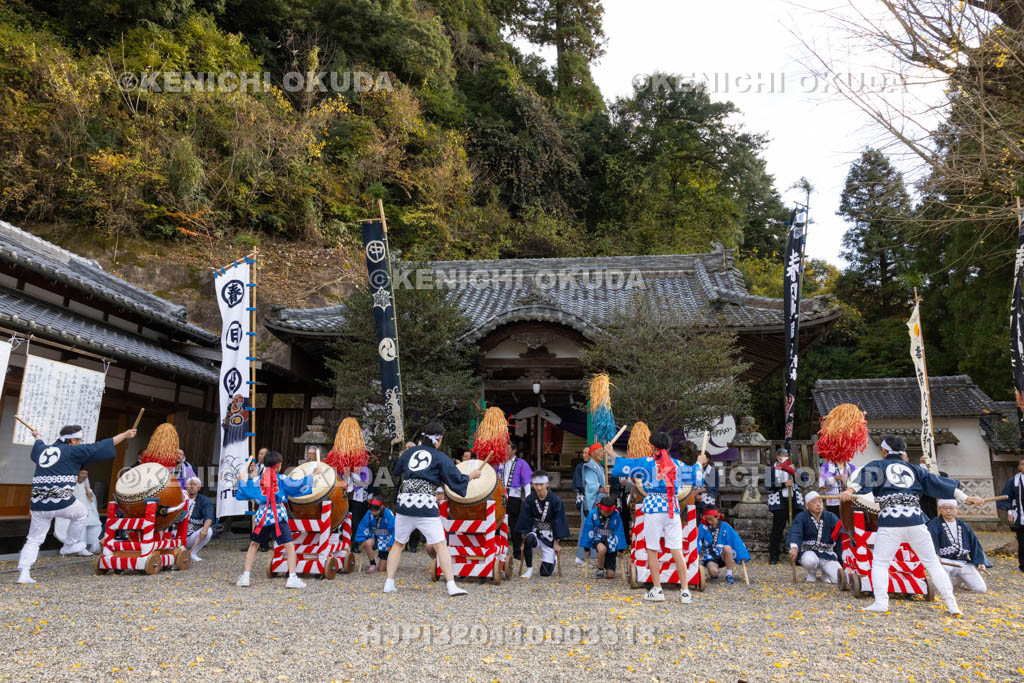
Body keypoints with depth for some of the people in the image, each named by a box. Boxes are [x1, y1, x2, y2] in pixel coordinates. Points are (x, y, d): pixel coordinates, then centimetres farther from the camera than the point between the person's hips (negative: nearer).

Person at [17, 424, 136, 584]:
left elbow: (38, 445, 41)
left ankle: (24, 573, 2)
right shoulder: (71, 451, 0)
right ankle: (71, 546, 25)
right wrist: (124, 435, 1)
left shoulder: (42, 450, 16)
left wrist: (37, 437, 64)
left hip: (38, 505, 5)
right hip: (62, 502, -5)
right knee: (81, 513, 25)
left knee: (34, 540, 14)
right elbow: (99, 447, -2)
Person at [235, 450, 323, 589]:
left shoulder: (256, 481, 6)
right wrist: (313, 474, 1)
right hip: (278, 516, -3)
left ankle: (245, 576, 20)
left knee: (253, 545, 21)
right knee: (290, 546, -2)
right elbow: (298, 485, -6)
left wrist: (242, 480, 37)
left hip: (262, 516, 4)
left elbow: (243, 490, 17)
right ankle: (292, 578, -10)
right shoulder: (282, 479, -2)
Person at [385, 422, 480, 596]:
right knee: (441, 545, -1)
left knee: (398, 544, 18)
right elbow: (457, 480, 1)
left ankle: (389, 583, 16)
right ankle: (451, 585, -7)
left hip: (404, 504, 4)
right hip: (426, 508, -4)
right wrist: (471, 475, 18)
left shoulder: (409, 452, 12)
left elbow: (395, 471, 28)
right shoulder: (441, 457, 1)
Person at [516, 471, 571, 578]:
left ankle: (554, 559, 33)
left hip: (549, 536, -1)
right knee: (529, 539, -37)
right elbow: (525, 521, -7)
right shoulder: (530, 499, -9)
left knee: (545, 572, -3)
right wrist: (523, 541, -12)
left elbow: (558, 522, -6)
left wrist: (556, 543, -5)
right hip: (534, 532, 1)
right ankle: (529, 569, -15)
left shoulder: (555, 500, -13)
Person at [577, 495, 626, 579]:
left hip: (610, 542, 1)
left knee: (611, 575, -5)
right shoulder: (593, 513, -12)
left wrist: (620, 549, -3)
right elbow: (588, 530, -5)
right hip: (597, 539, -1)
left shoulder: (616, 515, -10)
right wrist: (587, 548, -3)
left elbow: (619, 532, -3)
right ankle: (600, 570, -11)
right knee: (602, 549, -40)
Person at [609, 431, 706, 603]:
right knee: (677, 551, 5)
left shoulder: (647, 463, -1)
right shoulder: (677, 464, 9)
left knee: (652, 550, 5)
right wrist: (699, 463, 49)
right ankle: (685, 591, 6)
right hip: (673, 509, 3)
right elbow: (694, 473, 27)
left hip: (653, 507, -3)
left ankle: (657, 590, 6)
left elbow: (623, 464, 4)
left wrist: (611, 453, 22)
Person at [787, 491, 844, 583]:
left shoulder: (830, 516, 2)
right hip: (809, 552, -2)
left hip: (827, 554, 2)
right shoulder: (801, 517, -7)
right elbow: (795, 532, -25)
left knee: (838, 578, -19)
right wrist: (794, 547, -47)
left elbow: (841, 532, -14)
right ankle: (811, 574, 2)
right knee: (809, 560, -37)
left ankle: (825, 573, 20)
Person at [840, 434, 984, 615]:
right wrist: (965, 498, 22)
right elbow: (936, 481, 17)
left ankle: (881, 602, -9)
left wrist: (850, 490, -27)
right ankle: (952, 604, 8)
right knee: (932, 563, 13)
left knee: (880, 562, 4)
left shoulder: (877, 466, 10)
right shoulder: (914, 468, 20)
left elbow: (865, 477, -10)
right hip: (916, 520, 3)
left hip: (890, 521, -3)